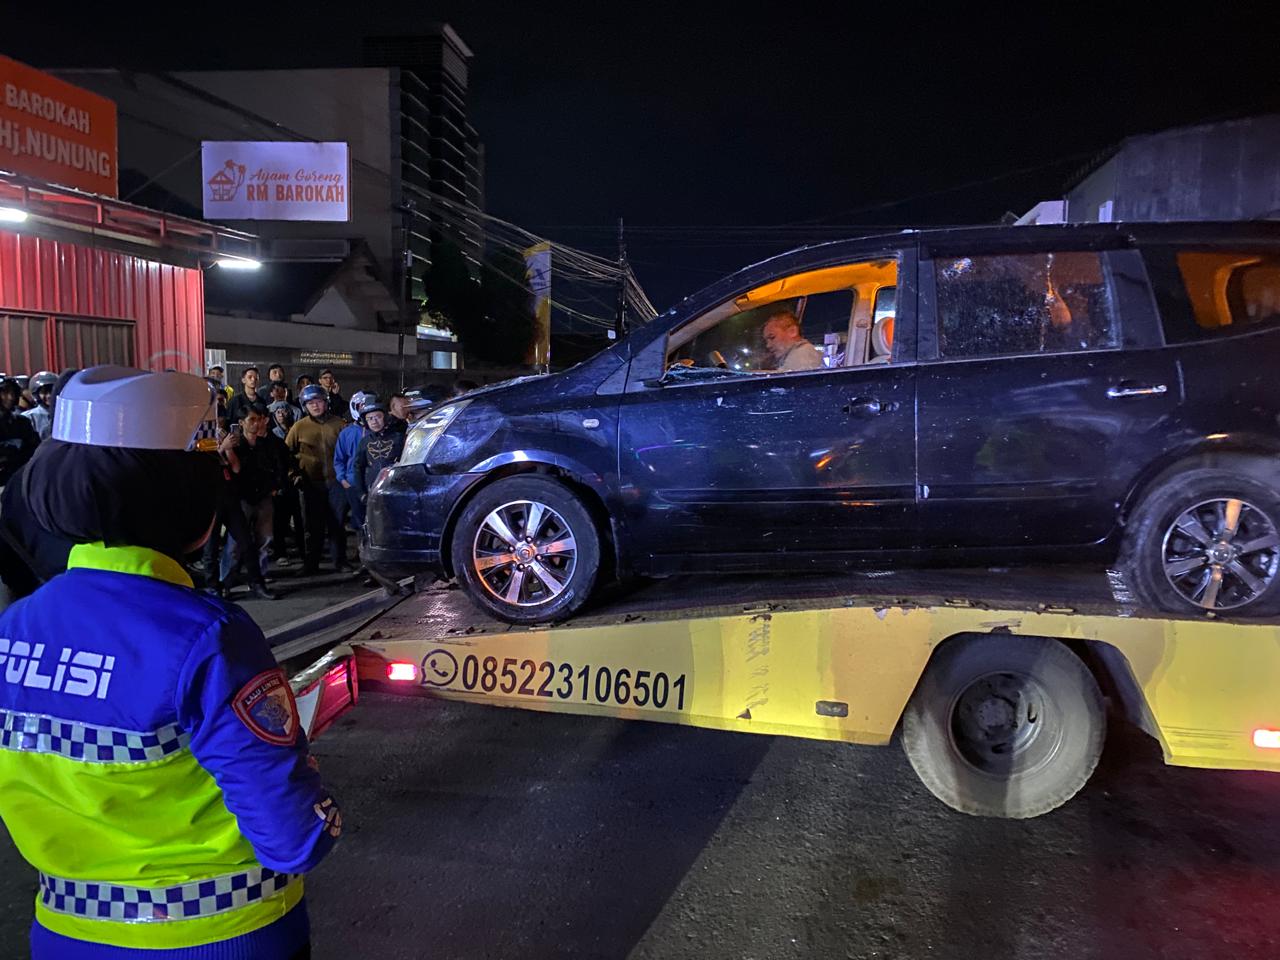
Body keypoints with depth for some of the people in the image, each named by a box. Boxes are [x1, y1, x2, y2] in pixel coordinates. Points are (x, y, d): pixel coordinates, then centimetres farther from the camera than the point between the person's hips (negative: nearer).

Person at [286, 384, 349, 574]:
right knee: (314, 525, 4)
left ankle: (340, 560, 16)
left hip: (335, 481, 1)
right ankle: (311, 562, 14)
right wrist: (295, 474, 0)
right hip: (312, 483, 0)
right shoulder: (299, 427, 2)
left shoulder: (338, 424, 4)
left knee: (337, 523, 6)